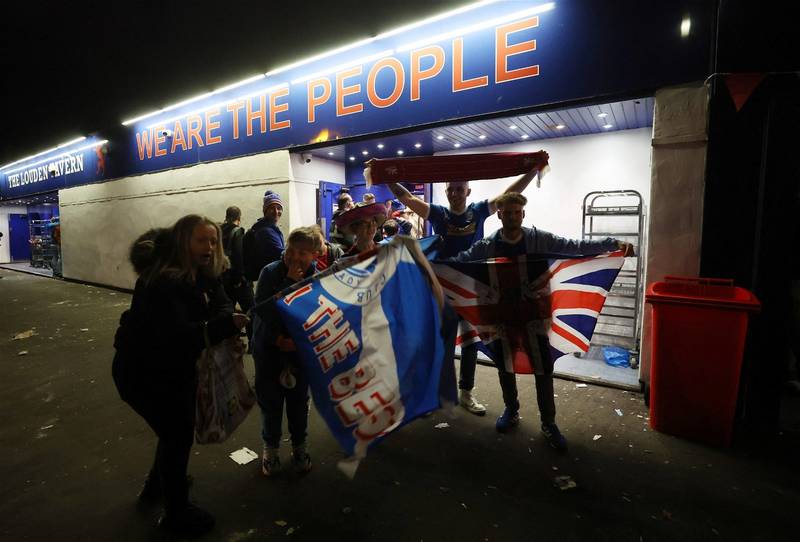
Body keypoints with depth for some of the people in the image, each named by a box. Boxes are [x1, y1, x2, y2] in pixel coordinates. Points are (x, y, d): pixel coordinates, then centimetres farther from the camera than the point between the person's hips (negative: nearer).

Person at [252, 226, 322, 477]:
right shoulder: (270, 272, -13)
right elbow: (262, 311, -22)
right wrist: (289, 282, -26)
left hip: (300, 350, 1)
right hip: (269, 348, 0)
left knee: (298, 400, 12)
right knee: (270, 400, 9)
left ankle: (299, 446, 35)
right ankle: (270, 447, 33)